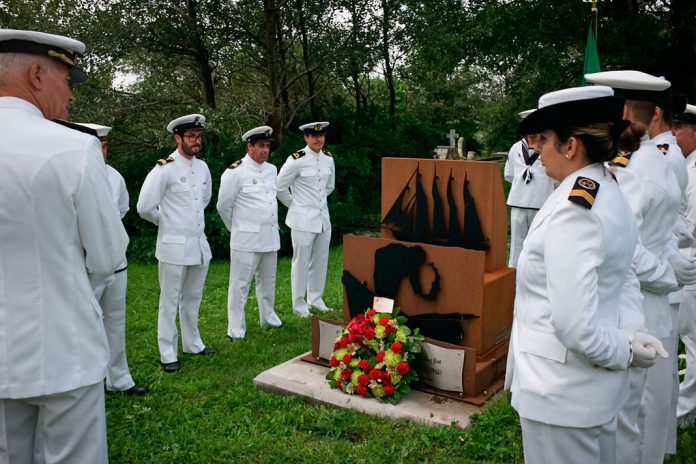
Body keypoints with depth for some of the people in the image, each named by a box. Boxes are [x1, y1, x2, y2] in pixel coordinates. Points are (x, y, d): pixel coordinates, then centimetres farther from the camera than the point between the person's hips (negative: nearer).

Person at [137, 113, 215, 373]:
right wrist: (167, 222, 1)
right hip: (174, 246, -6)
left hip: (200, 244, 6)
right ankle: (167, 354, 14)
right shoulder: (165, 168, -12)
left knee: (193, 298, 17)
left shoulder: (202, 166, 8)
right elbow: (144, 207, -14)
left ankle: (192, 344, 32)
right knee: (170, 301, 4)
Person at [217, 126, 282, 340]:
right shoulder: (235, 172, -13)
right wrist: (237, 228, 7)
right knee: (240, 284, 0)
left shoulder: (272, 169, 8)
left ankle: (268, 316, 36)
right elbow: (224, 205, -5)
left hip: (270, 236, 6)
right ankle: (236, 329, 10)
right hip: (246, 238, -6)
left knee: (267, 281, 19)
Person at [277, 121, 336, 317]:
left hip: (323, 218, 6)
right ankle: (299, 306, 12)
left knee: (320, 261, 13)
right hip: (303, 220, -6)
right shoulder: (296, 160, -12)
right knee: (301, 262, 1)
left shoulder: (329, 159, 6)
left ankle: (316, 299, 28)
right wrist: (294, 204, 3)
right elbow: (280, 187, -5)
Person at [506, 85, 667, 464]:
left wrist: (621, 353, -14)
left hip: (561, 390, -9)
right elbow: (625, 276, 11)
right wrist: (632, 332, -4)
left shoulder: (572, 210, -27)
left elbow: (573, 322, -31)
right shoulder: (610, 195, 4)